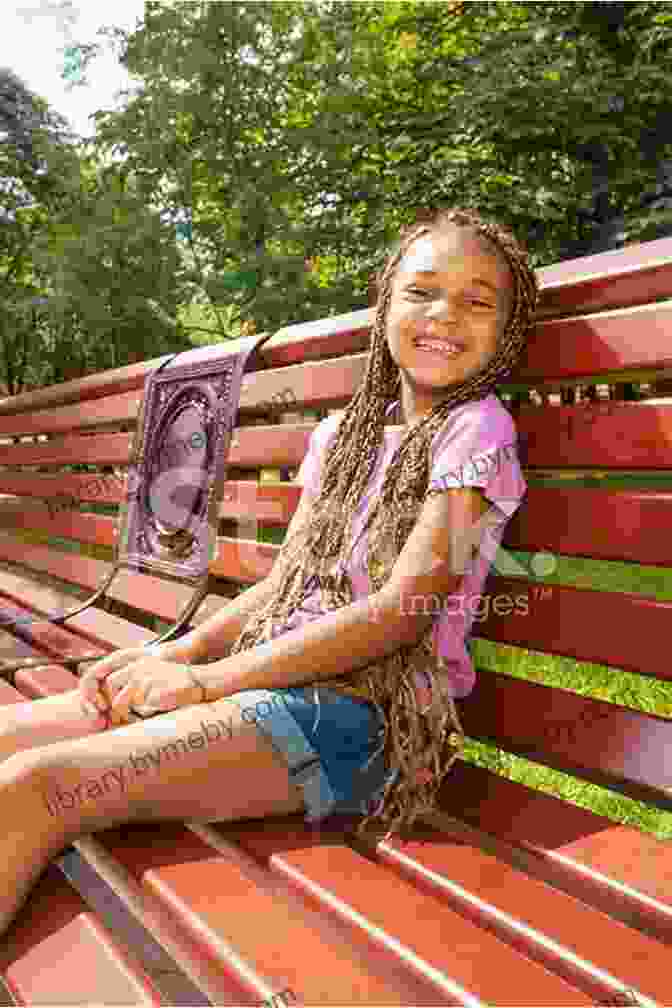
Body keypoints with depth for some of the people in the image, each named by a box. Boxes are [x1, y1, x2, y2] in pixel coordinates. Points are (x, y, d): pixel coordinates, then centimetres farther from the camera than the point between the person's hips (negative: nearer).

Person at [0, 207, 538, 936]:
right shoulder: (341, 432, 15)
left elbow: (403, 611, -13)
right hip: (276, 679, 7)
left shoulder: (477, 428, -5)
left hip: (366, 710, -6)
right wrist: (178, 652, -3)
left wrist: (208, 680, -13)